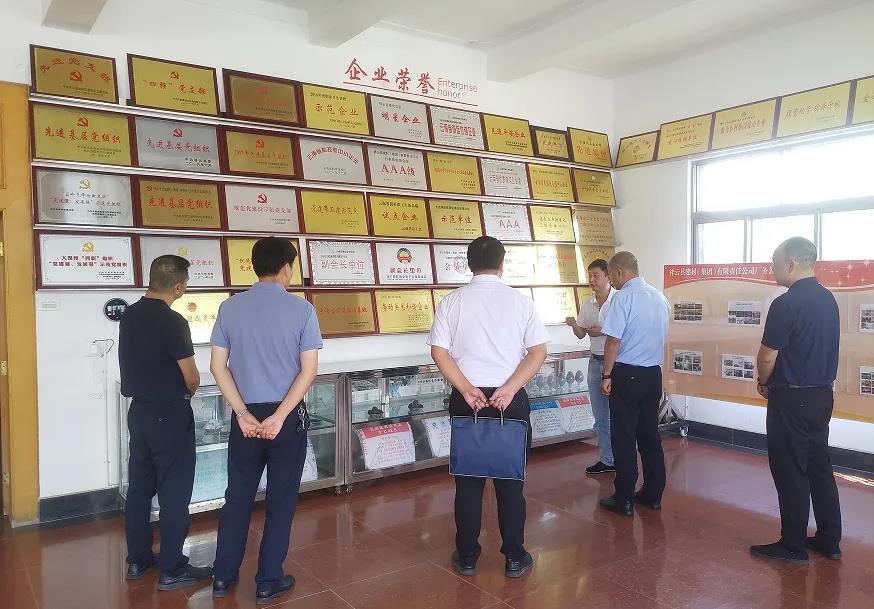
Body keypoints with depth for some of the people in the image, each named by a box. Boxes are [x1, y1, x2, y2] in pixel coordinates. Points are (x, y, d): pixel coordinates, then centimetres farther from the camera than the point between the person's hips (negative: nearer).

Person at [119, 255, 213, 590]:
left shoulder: (129, 315, 3)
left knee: (139, 486, 16)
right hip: (169, 414, -8)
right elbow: (191, 378, -16)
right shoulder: (172, 321, -20)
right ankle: (172, 570, 12)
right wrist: (187, 390, 5)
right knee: (174, 493, 3)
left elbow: (138, 362, 12)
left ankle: (138, 559, 29)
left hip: (138, 409, 8)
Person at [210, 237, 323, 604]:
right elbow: (308, 371, -13)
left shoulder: (230, 307, -1)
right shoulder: (301, 309, -8)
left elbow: (218, 367, -3)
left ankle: (223, 577, 30)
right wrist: (279, 416, -12)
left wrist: (244, 414, -5)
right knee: (281, 501, 10)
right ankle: (268, 583, 20)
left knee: (238, 497, 18)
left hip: (245, 416, 3)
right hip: (288, 416, -3)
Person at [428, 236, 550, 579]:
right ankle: (514, 558, 20)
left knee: (468, 479, 11)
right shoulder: (520, 301, -1)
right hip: (511, 399, 0)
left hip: (465, 399, 1)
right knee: (510, 480, 10)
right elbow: (538, 352, -7)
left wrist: (467, 389, -10)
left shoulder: (452, 302, 0)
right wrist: (509, 388, -12)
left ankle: (467, 557, 22)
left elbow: (438, 351, -6)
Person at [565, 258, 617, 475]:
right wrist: (574, 325, -7)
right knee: (600, 416, 12)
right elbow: (581, 334, 13)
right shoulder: (588, 305, 8)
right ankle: (607, 460, 22)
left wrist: (602, 332, -18)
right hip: (596, 361, 7)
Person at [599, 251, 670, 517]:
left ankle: (624, 500, 9)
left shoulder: (623, 297, -15)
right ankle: (653, 494, 23)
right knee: (650, 434, 15)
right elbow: (658, 336, 14)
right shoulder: (660, 297, 7)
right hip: (654, 373, 7)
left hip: (626, 374, -7)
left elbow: (614, 341, -16)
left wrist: (607, 375, -7)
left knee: (624, 437, 2)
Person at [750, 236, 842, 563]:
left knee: (791, 473, 3)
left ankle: (793, 546, 13)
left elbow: (767, 357, -17)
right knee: (820, 467, 16)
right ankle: (829, 540, 26)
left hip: (792, 398, -8)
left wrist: (764, 383, 4)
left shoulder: (786, 304, -20)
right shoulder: (828, 299, 6)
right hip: (822, 394, 8)